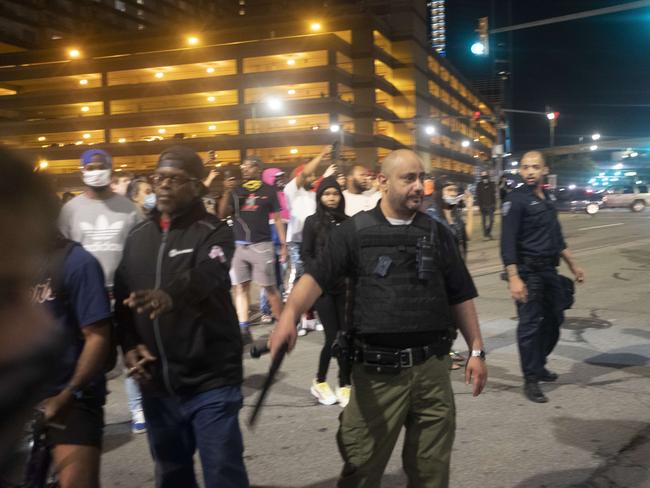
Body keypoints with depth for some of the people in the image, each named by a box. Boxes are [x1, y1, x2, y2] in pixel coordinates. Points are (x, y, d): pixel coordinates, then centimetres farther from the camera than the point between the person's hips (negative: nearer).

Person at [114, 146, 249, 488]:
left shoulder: (213, 232, -8)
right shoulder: (138, 236, 9)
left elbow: (203, 277, -28)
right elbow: (121, 298, 13)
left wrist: (169, 296, -48)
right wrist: (129, 345, -3)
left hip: (210, 381, -5)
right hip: (156, 382, 5)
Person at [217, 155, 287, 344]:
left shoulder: (268, 190, 2)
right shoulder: (237, 191, 9)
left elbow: (277, 218, 3)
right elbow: (222, 215, 3)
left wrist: (283, 244, -2)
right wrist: (226, 193, -9)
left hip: (262, 245, -4)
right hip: (239, 245, 4)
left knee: (269, 287, -1)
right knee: (240, 287, 3)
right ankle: (243, 330, 7)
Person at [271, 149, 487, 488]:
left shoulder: (436, 233, 9)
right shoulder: (354, 231, -1)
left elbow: (460, 296, 13)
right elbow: (317, 276, -12)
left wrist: (476, 349, 10)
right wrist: (289, 314, -30)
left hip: (431, 367, 3)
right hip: (377, 370, -2)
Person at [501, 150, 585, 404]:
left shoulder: (547, 198, 12)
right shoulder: (516, 199, -11)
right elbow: (508, 242, -18)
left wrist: (572, 264, 21)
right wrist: (513, 277, -25)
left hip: (549, 269, 8)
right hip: (528, 272, -8)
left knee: (554, 319, 15)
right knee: (530, 325, -3)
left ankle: (539, 365, 33)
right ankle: (531, 380, 7)